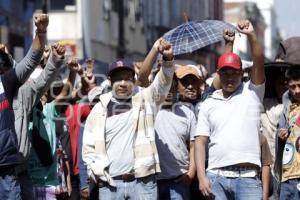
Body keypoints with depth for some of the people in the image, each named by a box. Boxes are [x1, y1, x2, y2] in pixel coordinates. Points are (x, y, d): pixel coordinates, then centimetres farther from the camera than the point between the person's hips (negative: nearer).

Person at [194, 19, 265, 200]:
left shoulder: (252, 93, 10)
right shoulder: (208, 104, 14)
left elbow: (259, 63, -5)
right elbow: (200, 142, 8)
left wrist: (251, 35, -20)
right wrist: (202, 176, -3)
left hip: (247, 178, -2)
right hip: (216, 177, 2)